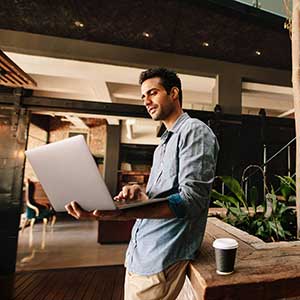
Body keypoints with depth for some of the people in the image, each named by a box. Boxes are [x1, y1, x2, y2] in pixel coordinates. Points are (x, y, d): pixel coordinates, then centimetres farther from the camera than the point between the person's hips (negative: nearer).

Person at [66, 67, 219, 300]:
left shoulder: (194, 130, -12)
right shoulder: (164, 143, 16)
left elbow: (191, 200, -23)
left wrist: (124, 214, -33)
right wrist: (137, 193, -6)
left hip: (163, 257, -8)